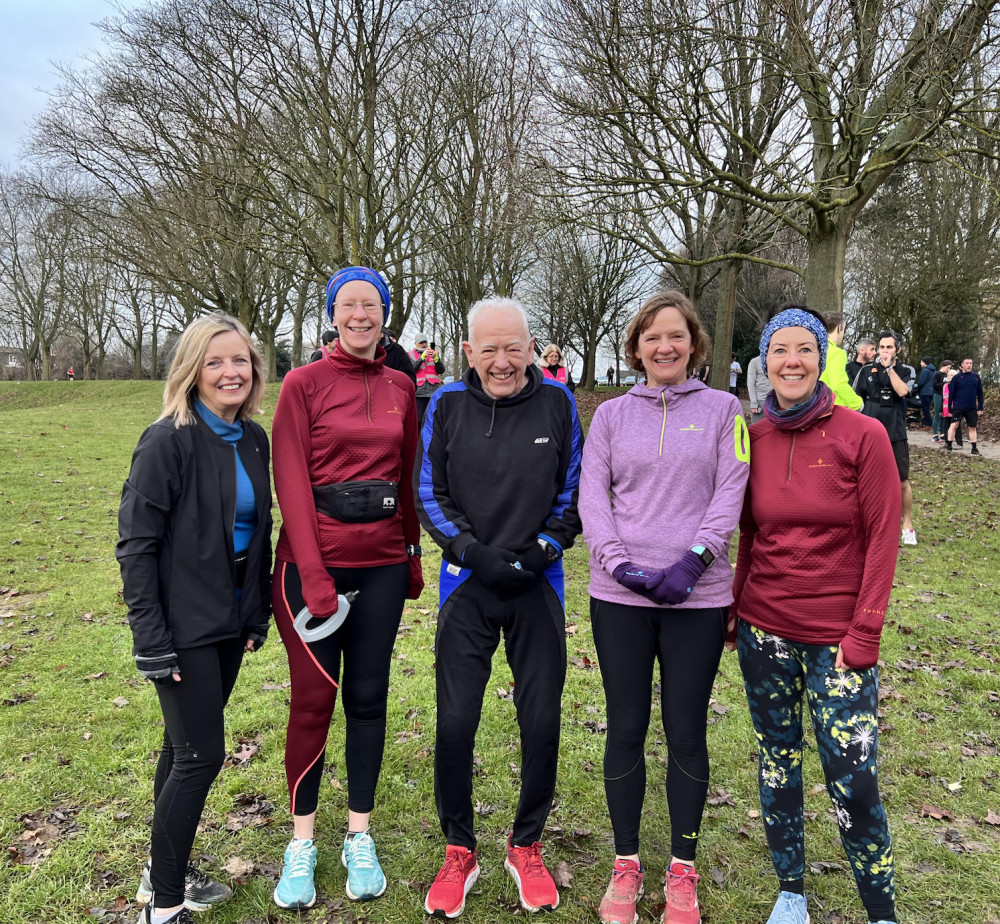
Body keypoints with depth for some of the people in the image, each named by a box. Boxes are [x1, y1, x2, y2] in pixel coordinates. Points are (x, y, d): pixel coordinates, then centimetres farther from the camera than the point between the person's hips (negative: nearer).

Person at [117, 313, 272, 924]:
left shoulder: (253, 439, 4)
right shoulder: (169, 441, -16)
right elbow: (137, 543, -16)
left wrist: (259, 614, 12)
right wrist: (151, 639, -17)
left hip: (230, 622, 7)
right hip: (184, 628, -6)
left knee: (188, 746, 18)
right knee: (201, 755, -2)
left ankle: (167, 869, 36)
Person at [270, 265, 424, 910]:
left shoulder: (400, 388, 8)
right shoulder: (304, 383, -3)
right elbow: (292, 482, -9)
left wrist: (414, 556, 11)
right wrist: (314, 577, -15)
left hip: (382, 561, 3)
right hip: (313, 559, -3)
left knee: (368, 696, 9)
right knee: (314, 699, 2)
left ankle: (360, 838, 24)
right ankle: (303, 844, 20)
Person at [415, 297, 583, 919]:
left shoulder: (557, 401, -2)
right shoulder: (448, 405, -2)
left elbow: (573, 492, 4)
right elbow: (430, 494, 1)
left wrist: (541, 549, -9)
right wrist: (473, 551, -11)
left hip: (538, 585, 0)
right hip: (468, 585, 0)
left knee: (542, 721, 6)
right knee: (455, 721, 1)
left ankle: (527, 846, 30)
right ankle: (459, 850, 25)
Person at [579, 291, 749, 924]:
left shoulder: (722, 409, 5)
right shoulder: (612, 414, 9)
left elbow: (729, 495, -3)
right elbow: (592, 495, 1)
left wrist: (692, 562, -16)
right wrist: (619, 564, -13)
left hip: (697, 597, -1)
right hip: (620, 594, 1)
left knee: (687, 730, 7)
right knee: (626, 729, 9)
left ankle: (684, 871, 26)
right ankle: (626, 865, 27)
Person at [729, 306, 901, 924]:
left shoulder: (864, 435, -7)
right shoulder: (753, 439, 3)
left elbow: (882, 541, -6)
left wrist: (864, 635, -9)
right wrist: (737, 606, 4)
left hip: (838, 638, -3)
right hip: (764, 629, 3)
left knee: (854, 780, -3)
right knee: (778, 762, 13)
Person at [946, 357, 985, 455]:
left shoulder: (976, 377, 6)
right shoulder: (957, 378, -2)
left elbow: (980, 393, 9)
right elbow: (951, 394, -1)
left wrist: (980, 408, 5)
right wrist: (950, 409, -2)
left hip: (972, 408, 3)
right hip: (958, 407, -3)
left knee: (972, 427, 9)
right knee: (954, 425, -14)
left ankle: (974, 449, 16)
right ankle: (948, 445, -7)